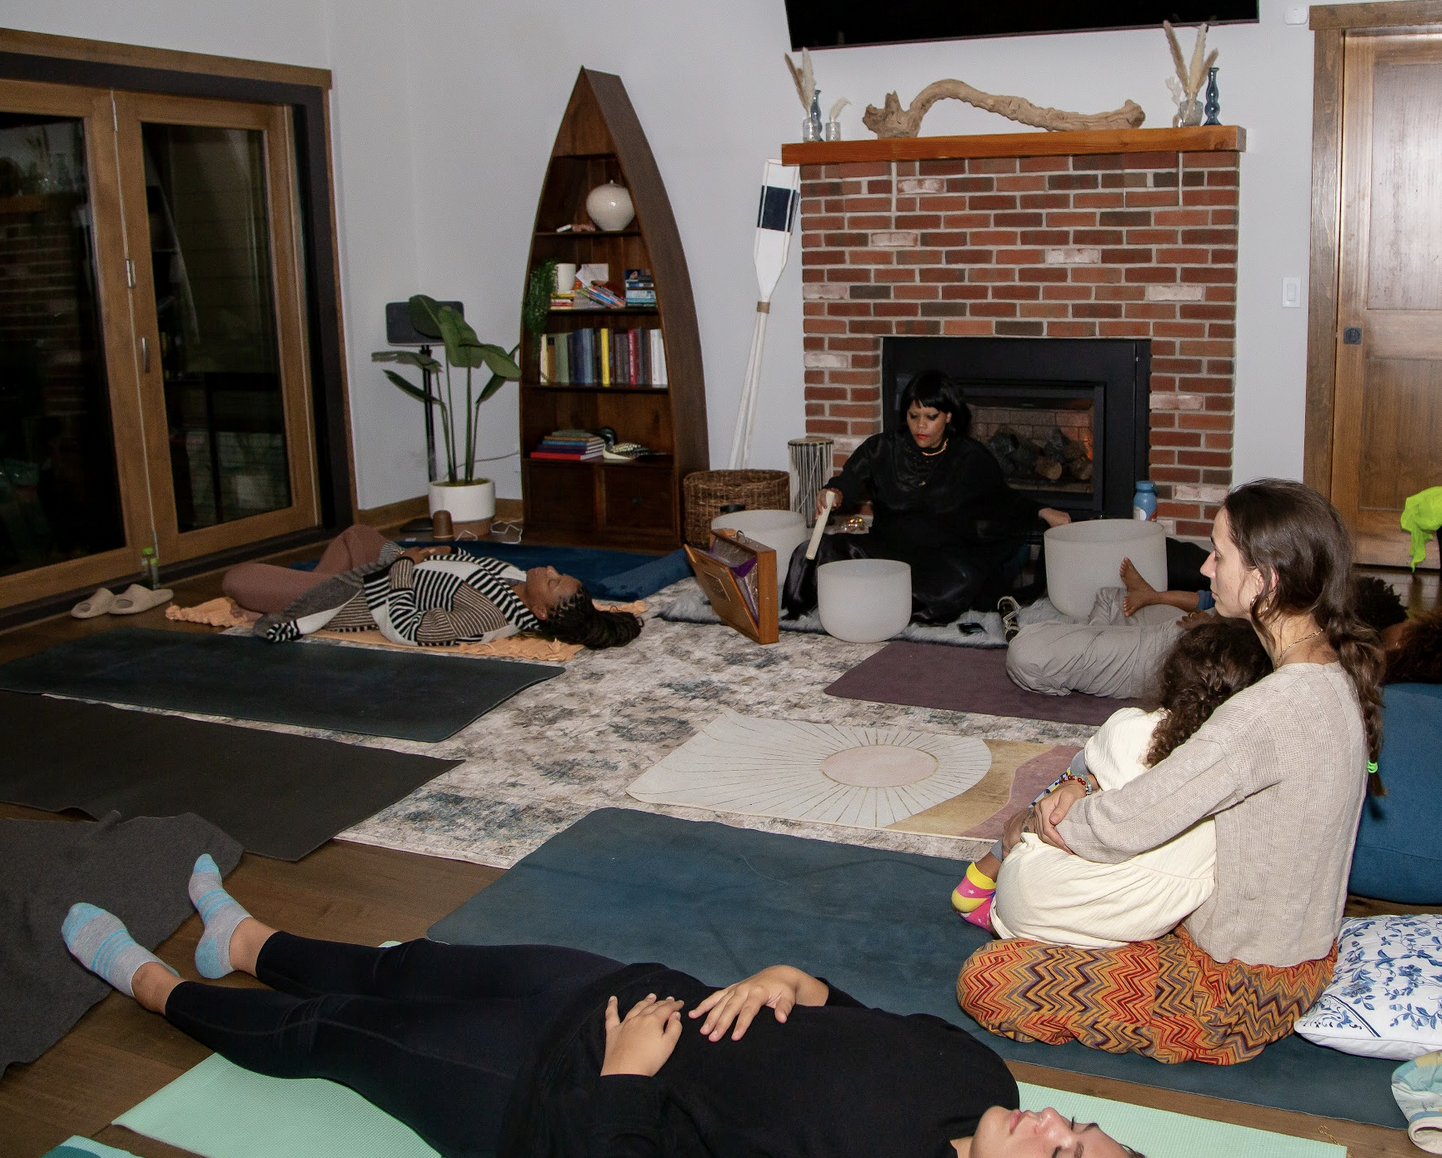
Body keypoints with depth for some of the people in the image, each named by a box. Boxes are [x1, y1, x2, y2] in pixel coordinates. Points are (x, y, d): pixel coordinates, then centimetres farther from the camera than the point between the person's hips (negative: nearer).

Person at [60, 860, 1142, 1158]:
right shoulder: (973, 1069, -14)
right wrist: (796, 982, -13)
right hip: (628, 996, 6)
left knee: (325, 1029, 12)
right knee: (401, 969, 22)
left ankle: (152, 983, 42)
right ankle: (246, 943, 54)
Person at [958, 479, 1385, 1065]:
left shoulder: (1274, 709, -33)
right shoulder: (1335, 672, -2)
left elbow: (1126, 824, -30)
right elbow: (1183, 755, 6)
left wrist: (1034, 826, -10)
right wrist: (1087, 786, -9)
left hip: (1241, 992, -9)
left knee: (985, 980, -12)